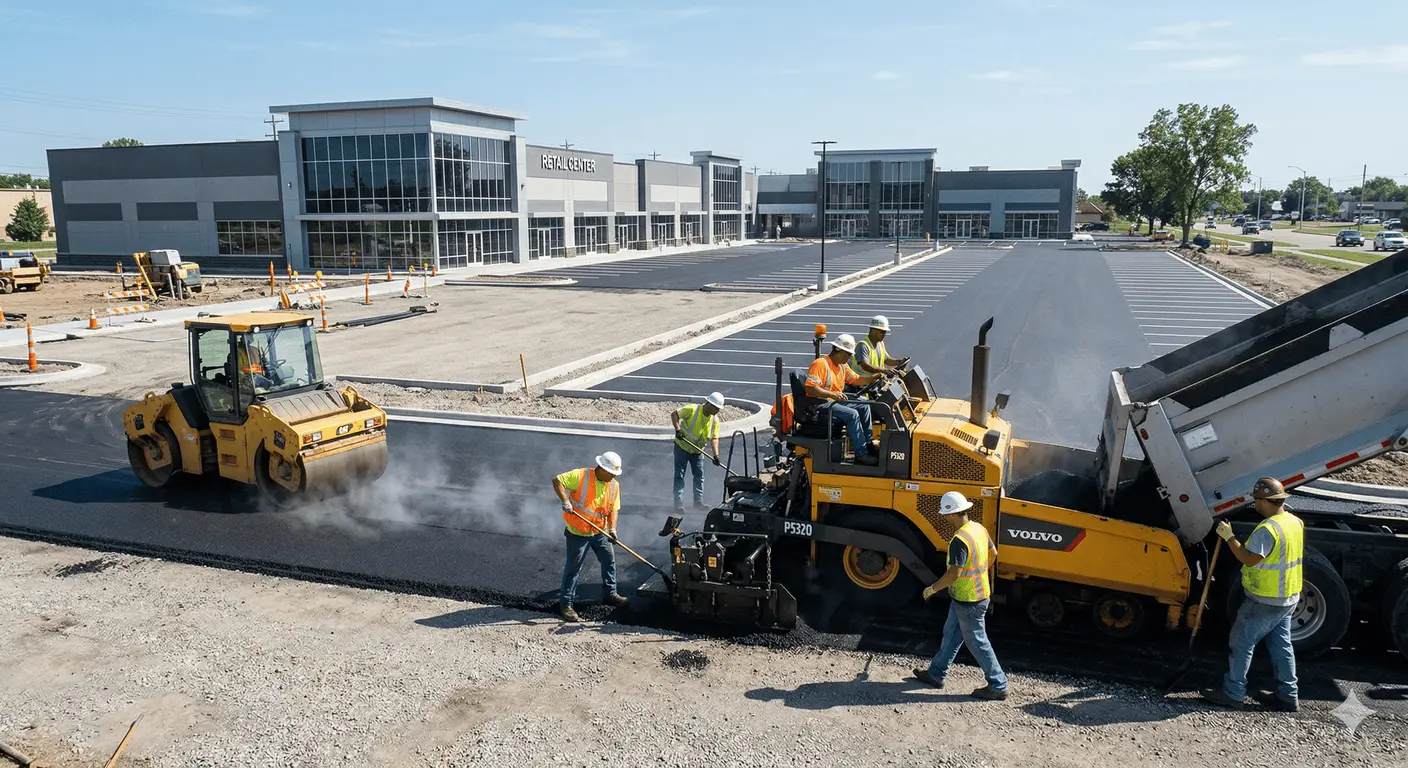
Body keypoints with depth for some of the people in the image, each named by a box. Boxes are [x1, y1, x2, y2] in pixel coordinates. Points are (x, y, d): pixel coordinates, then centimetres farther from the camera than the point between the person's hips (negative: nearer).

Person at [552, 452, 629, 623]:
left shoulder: (614, 485, -1)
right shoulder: (581, 476, -18)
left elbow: (614, 508, 0)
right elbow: (557, 481, -18)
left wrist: (612, 528, -13)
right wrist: (565, 500, -29)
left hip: (599, 532, 6)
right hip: (577, 532, -6)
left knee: (609, 561, 15)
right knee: (573, 568, 1)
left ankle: (610, 594, 34)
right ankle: (565, 604, 11)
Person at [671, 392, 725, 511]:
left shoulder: (715, 420, -7)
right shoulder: (692, 410, -22)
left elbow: (714, 438, -9)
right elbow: (674, 415, -17)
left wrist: (715, 455, -20)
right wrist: (677, 430, -29)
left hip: (698, 450, 5)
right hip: (682, 447, -5)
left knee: (699, 475, 8)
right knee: (679, 475, -4)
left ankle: (698, 501, 19)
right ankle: (678, 503, 0)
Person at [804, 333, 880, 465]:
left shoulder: (842, 366, 12)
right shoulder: (820, 364, -18)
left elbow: (857, 379, 21)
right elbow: (810, 388, -27)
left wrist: (873, 378, 4)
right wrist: (832, 394, -35)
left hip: (836, 401, 10)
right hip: (820, 404, -10)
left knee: (864, 407, 4)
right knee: (852, 414, -25)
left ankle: (867, 443, 7)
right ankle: (861, 454, -22)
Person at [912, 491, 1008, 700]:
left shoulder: (959, 540, -29)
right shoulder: (979, 528, 0)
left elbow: (954, 574, -29)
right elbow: (993, 553, 15)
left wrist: (932, 589, -16)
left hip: (968, 601, -10)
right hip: (980, 592, 10)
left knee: (977, 642, 4)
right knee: (951, 634, 20)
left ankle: (998, 687, 14)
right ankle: (936, 674, 32)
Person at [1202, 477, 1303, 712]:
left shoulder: (1267, 529, -26)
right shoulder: (1295, 522, 4)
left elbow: (1250, 559, -26)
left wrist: (1229, 537, -20)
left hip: (1265, 601, -9)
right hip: (1289, 598, 9)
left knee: (1242, 643, 2)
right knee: (1281, 645, 17)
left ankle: (1233, 693, 9)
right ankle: (1288, 696, 22)